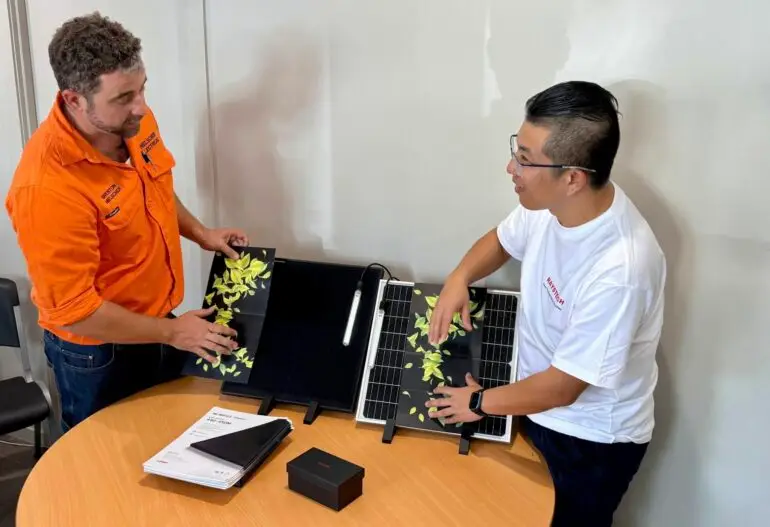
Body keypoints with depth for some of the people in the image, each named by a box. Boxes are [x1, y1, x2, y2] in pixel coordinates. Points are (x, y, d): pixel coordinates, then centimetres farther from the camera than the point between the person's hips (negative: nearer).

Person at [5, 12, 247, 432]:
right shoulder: (47, 187, -33)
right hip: (98, 352, -6)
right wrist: (171, 332, -20)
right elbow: (71, 310, -27)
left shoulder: (135, 121, -11)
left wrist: (199, 233, 0)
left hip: (156, 320, 6)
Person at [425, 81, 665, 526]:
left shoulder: (618, 270, -37)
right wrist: (459, 279, -11)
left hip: (591, 440, -6)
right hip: (539, 410, 7)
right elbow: (503, 239, 8)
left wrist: (480, 403, -13)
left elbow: (562, 387, -28)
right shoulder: (551, 201, -15)